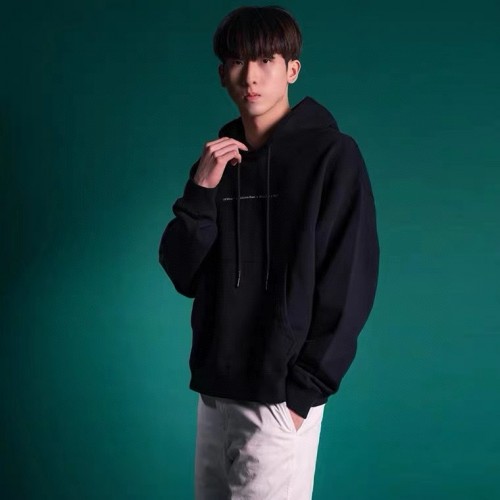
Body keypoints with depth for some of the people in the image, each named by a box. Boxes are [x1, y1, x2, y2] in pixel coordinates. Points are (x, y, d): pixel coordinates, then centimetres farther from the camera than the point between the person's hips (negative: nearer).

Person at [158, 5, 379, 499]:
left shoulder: (331, 154, -6)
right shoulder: (218, 158, 10)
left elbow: (351, 283, -9)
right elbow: (181, 275, 5)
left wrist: (305, 388, -12)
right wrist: (201, 190, -9)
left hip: (280, 396, -5)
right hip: (216, 389, 5)